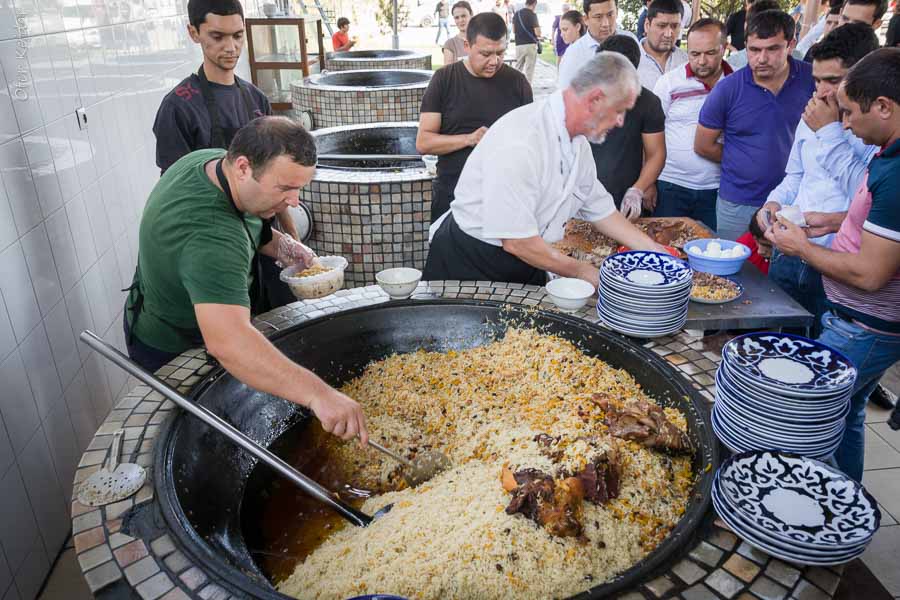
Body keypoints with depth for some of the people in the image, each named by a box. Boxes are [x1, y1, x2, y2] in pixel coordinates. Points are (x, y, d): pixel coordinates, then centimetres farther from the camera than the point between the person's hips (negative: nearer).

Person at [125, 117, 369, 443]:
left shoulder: (216, 159, -14)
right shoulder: (209, 237, -44)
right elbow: (227, 343, -57)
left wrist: (276, 243, -8)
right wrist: (317, 393, -64)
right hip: (171, 352, -8)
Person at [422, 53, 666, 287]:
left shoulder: (577, 141, 0)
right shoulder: (519, 142, -28)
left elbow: (600, 210, 11)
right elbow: (516, 242, -27)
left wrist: (655, 251, 6)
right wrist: (581, 271, -15)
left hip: (525, 266, 7)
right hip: (468, 263, -7)